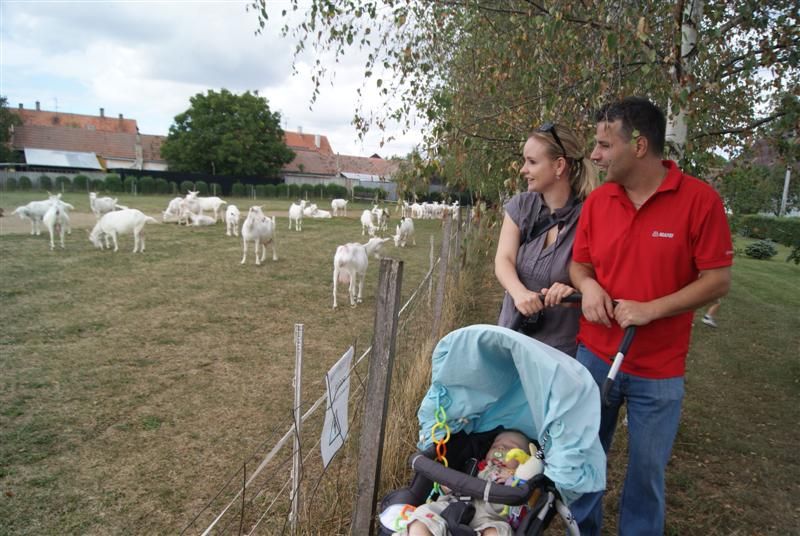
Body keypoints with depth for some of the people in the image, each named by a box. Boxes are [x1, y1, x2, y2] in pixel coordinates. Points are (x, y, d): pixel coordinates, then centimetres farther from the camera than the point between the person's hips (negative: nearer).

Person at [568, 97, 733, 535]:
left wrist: (651, 309, -19)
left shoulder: (699, 199, -11)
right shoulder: (597, 200, 1)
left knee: (647, 472, 13)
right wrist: (589, 286, -11)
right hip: (594, 357, 4)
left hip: (659, 371, -3)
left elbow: (717, 281, -9)